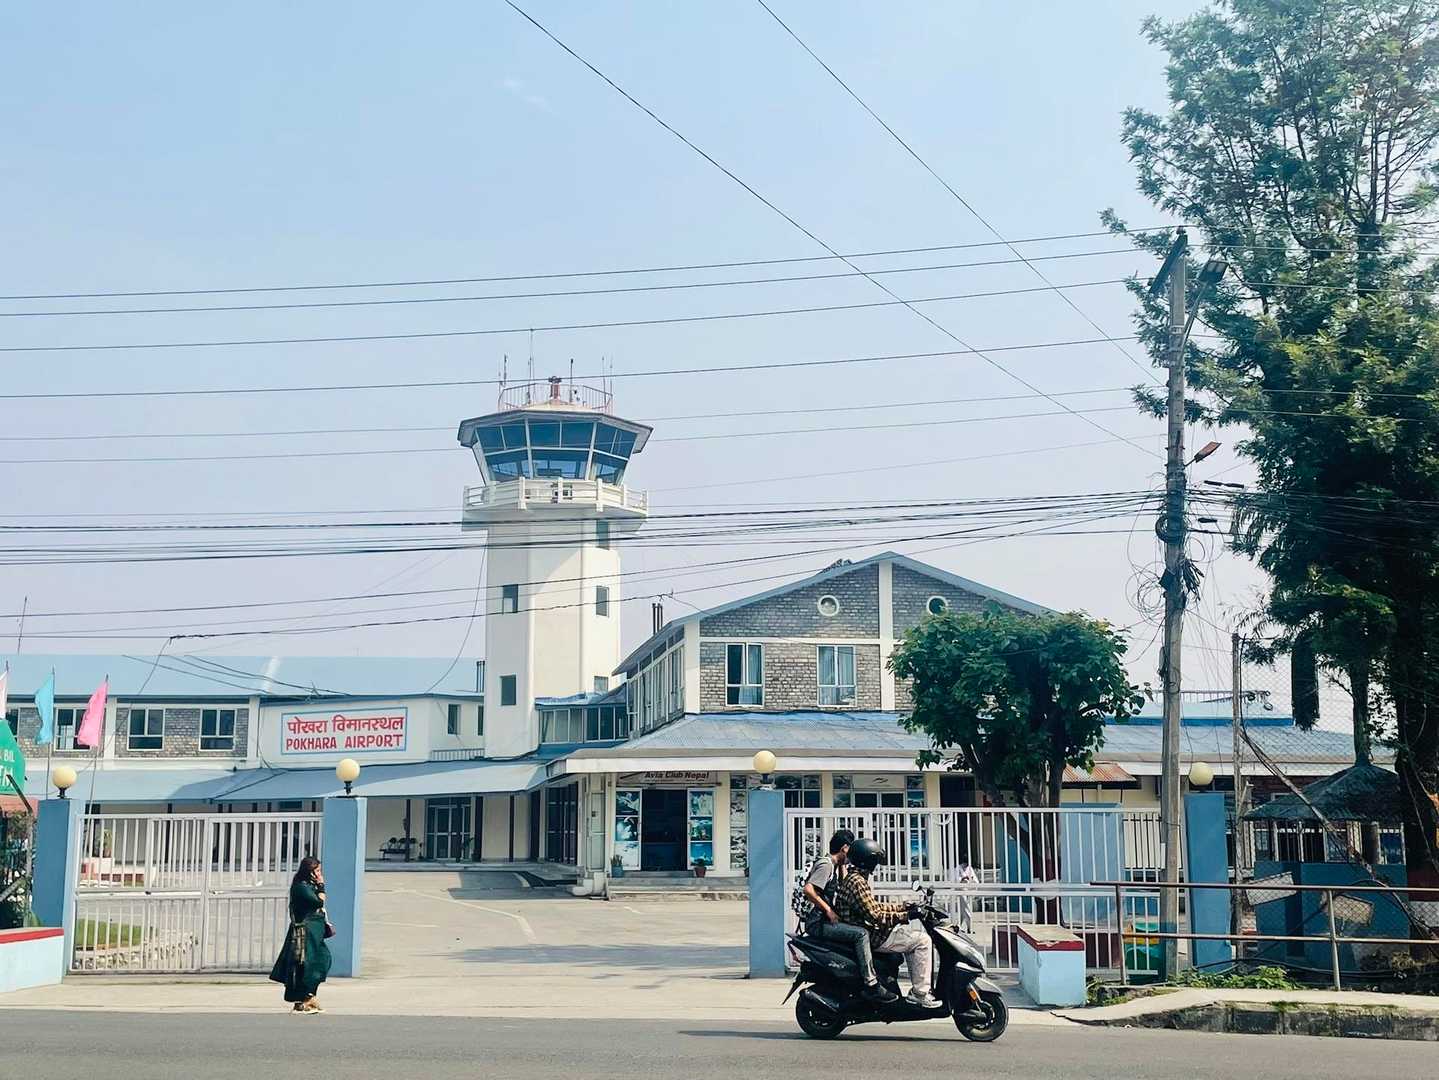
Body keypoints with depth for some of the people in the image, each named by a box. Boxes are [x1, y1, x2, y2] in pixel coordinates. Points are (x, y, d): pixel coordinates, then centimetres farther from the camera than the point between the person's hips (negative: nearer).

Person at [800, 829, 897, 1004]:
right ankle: (871, 986, -25)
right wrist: (828, 910, -23)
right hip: (817, 923, -11)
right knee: (861, 934, -24)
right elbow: (808, 890, -25)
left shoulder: (833, 865, 19)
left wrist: (842, 865, 17)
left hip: (824, 921, 11)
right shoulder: (825, 864, -13)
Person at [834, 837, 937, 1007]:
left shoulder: (853, 878, 15)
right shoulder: (857, 882, -20)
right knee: (922, 941, -10)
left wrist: (903, 907, 17)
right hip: (870, 938, -11)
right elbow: (874, 915, -25)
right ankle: (920, 993, -8)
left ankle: (917, 988, 18)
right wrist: (904, 916, -18)